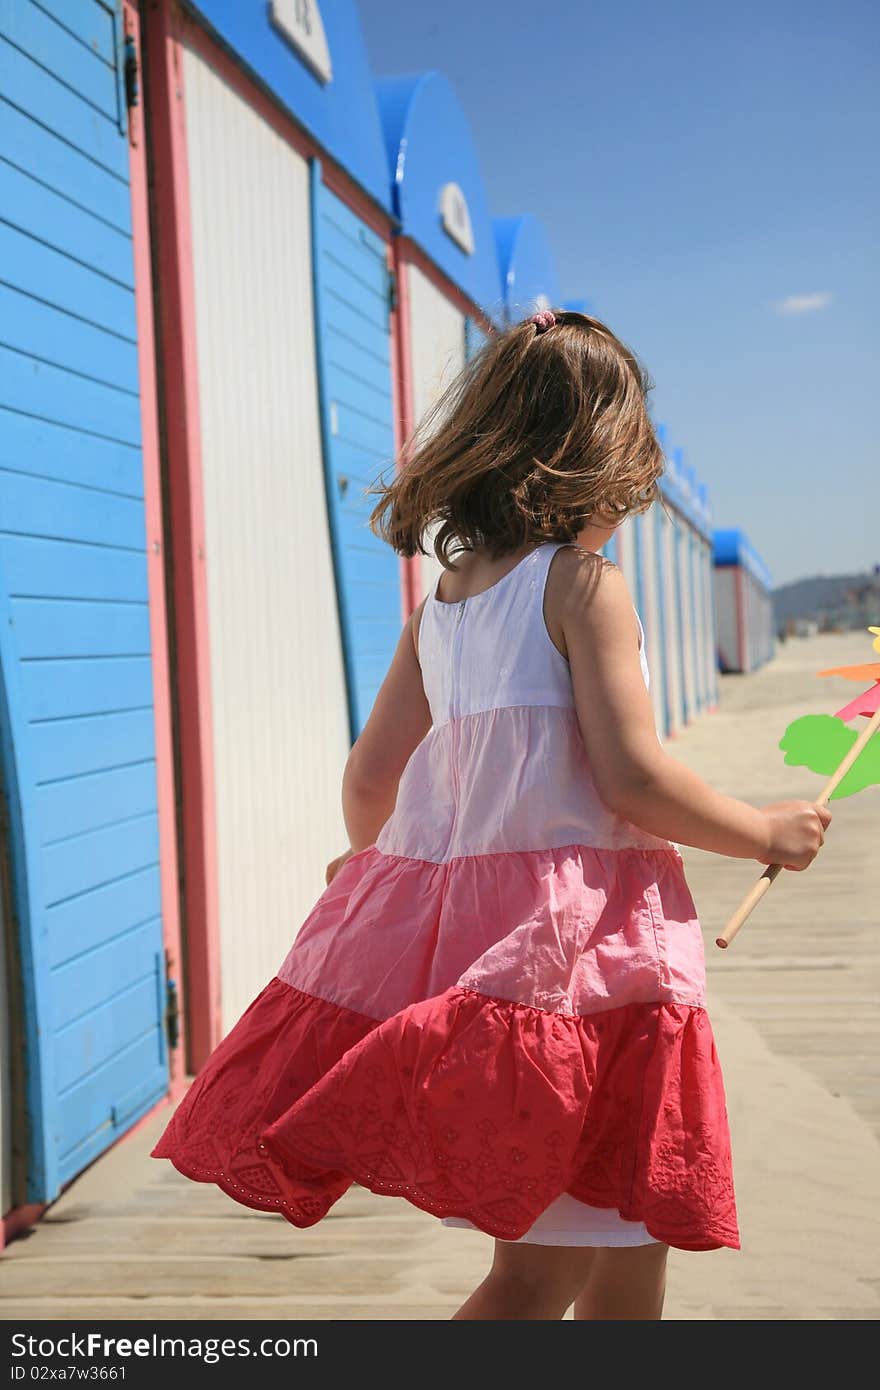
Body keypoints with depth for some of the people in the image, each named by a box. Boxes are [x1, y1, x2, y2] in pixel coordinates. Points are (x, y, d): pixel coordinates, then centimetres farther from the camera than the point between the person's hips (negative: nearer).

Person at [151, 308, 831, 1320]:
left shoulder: (439, 602, 11)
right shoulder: (586, 585, -9)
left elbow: (367, 781, 13)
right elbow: (632, 777, -16)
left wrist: (374, 865, 34)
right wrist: (768, 832, -1)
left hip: (454, 922, 8)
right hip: (578, 945, -8)